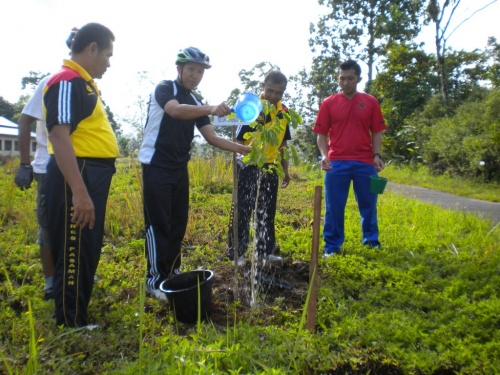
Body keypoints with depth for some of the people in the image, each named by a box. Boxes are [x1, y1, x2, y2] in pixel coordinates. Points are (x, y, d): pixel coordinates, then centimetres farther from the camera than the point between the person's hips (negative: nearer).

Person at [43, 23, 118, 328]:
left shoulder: (84, 83, 18)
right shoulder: (67, 82, -13)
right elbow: (59, 136, -23)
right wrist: (79, 192, -29)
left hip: (92, 175, 10)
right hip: (77, 177, -10)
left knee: (88, 253, 18)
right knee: (74, 255, -1)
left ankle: (79, 318, 33)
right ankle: (72, 325, 13)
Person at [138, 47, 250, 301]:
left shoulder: (196, 103, 12)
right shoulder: (164, 89, -7)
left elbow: (211, 137, 4)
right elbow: (175, 110, -31)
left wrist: (240, 148, -10)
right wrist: (211, 109, -44)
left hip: (179, 168, 7)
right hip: (156, 166, -6)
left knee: (178, 224, 9)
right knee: (158, 224, -5)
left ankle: (172, 272, 23)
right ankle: (155, 279, 6)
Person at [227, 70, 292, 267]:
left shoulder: (284, 112, 5)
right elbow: (239, 140, -15)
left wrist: (285, 170, 15)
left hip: (270, 167, 6)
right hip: (248, 166, -6)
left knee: (267, 212, 13)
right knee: (242, 211, -1)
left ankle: (265, 251, 25)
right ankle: (237, 252, 11)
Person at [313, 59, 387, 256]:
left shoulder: (370, 102, 6)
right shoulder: (328, 103, 4)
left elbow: (376, 132, 8)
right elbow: (321, 134, 4)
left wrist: (377, 155, -6)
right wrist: (324, 155, -11)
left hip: (365, 163, 1)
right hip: (336, 163, -1)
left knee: (368, 205, 11)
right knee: (334, 207, 4)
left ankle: (372, 242, 28)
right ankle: (332, 246, 17)